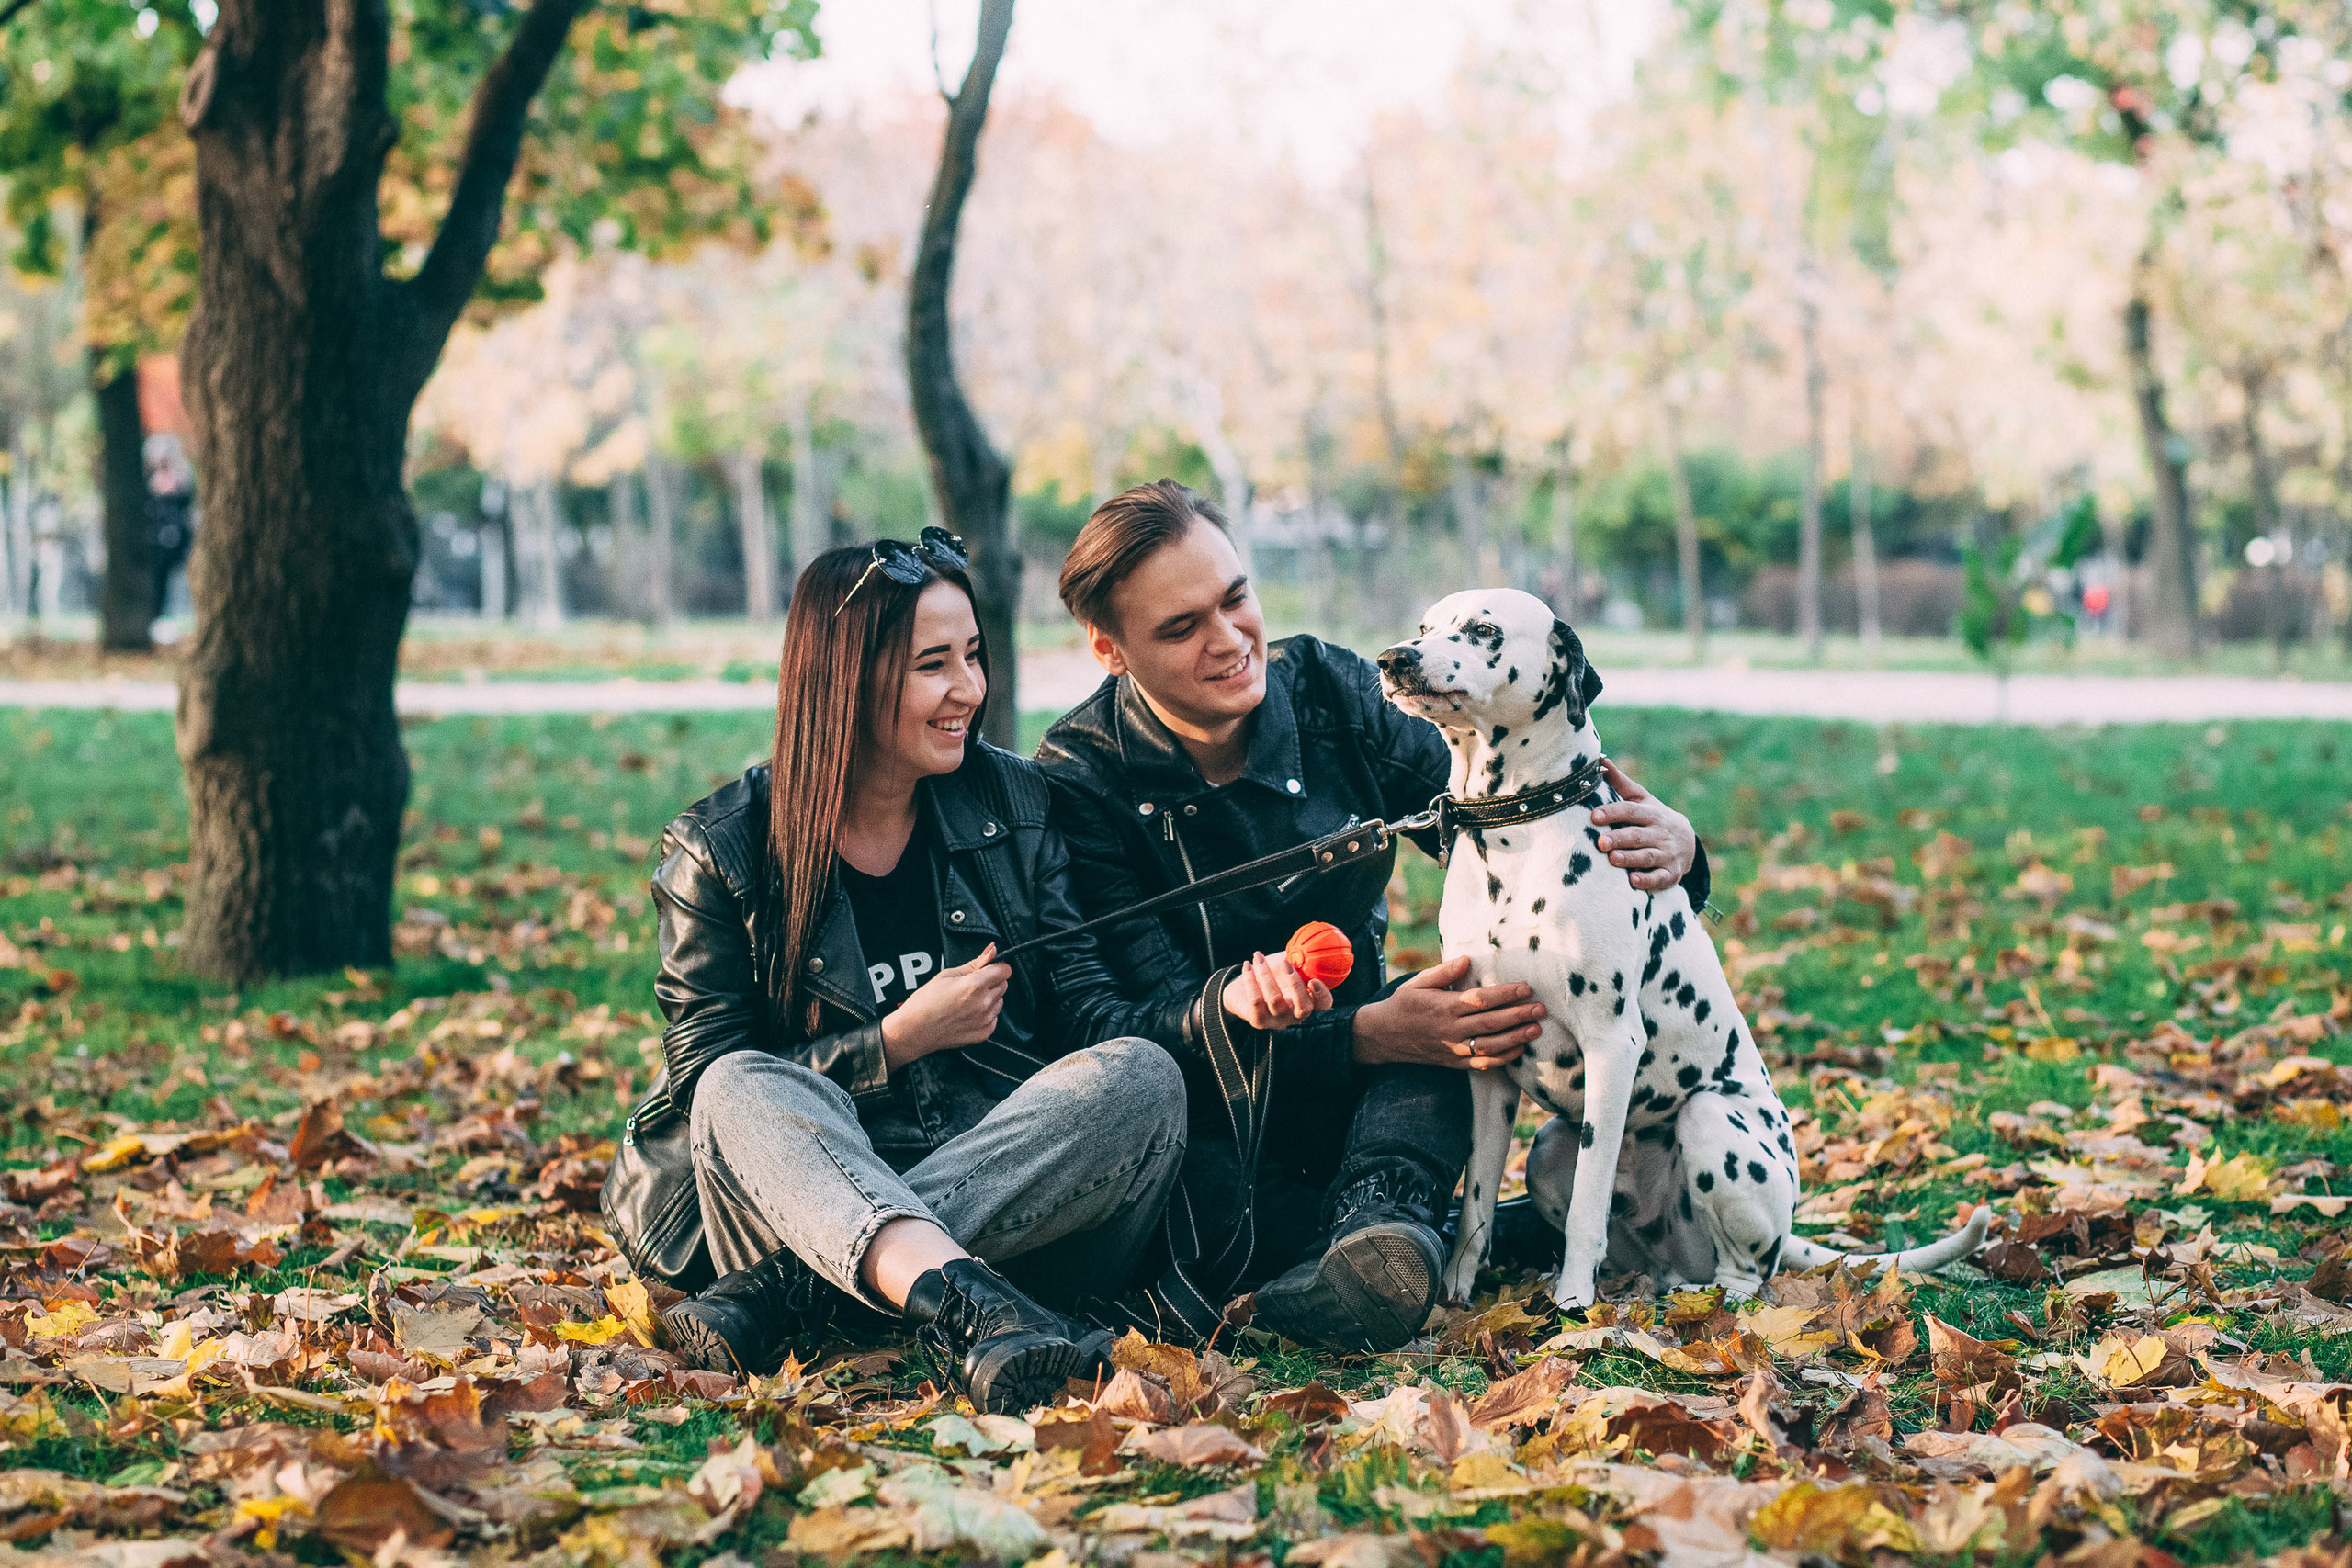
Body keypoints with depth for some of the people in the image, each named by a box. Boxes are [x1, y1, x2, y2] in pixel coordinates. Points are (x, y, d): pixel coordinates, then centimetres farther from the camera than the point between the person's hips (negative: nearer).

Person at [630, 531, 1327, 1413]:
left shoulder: (1014, 805, 10)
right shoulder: (720, 854, 1)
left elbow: (1084, 1011, 4)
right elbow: (709, 1083, -5)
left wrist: (1228, 1003, -14)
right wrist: (900, 1041, -12)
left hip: (1027, 1190, 2)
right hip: (818, 1180, -2)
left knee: (1142, 1074, -27)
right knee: (743, 1085, -31)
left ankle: (789, 1283, -36)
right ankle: (960, 1304, -58)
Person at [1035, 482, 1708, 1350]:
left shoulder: (1333, 693, -5)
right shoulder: (1082, 782, -15)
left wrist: (1664, 843, -20)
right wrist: (1369, 1036, -35)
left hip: (1352, 1110, 3)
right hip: (1209, 1130, -3)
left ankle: (1379, 1210, -47)